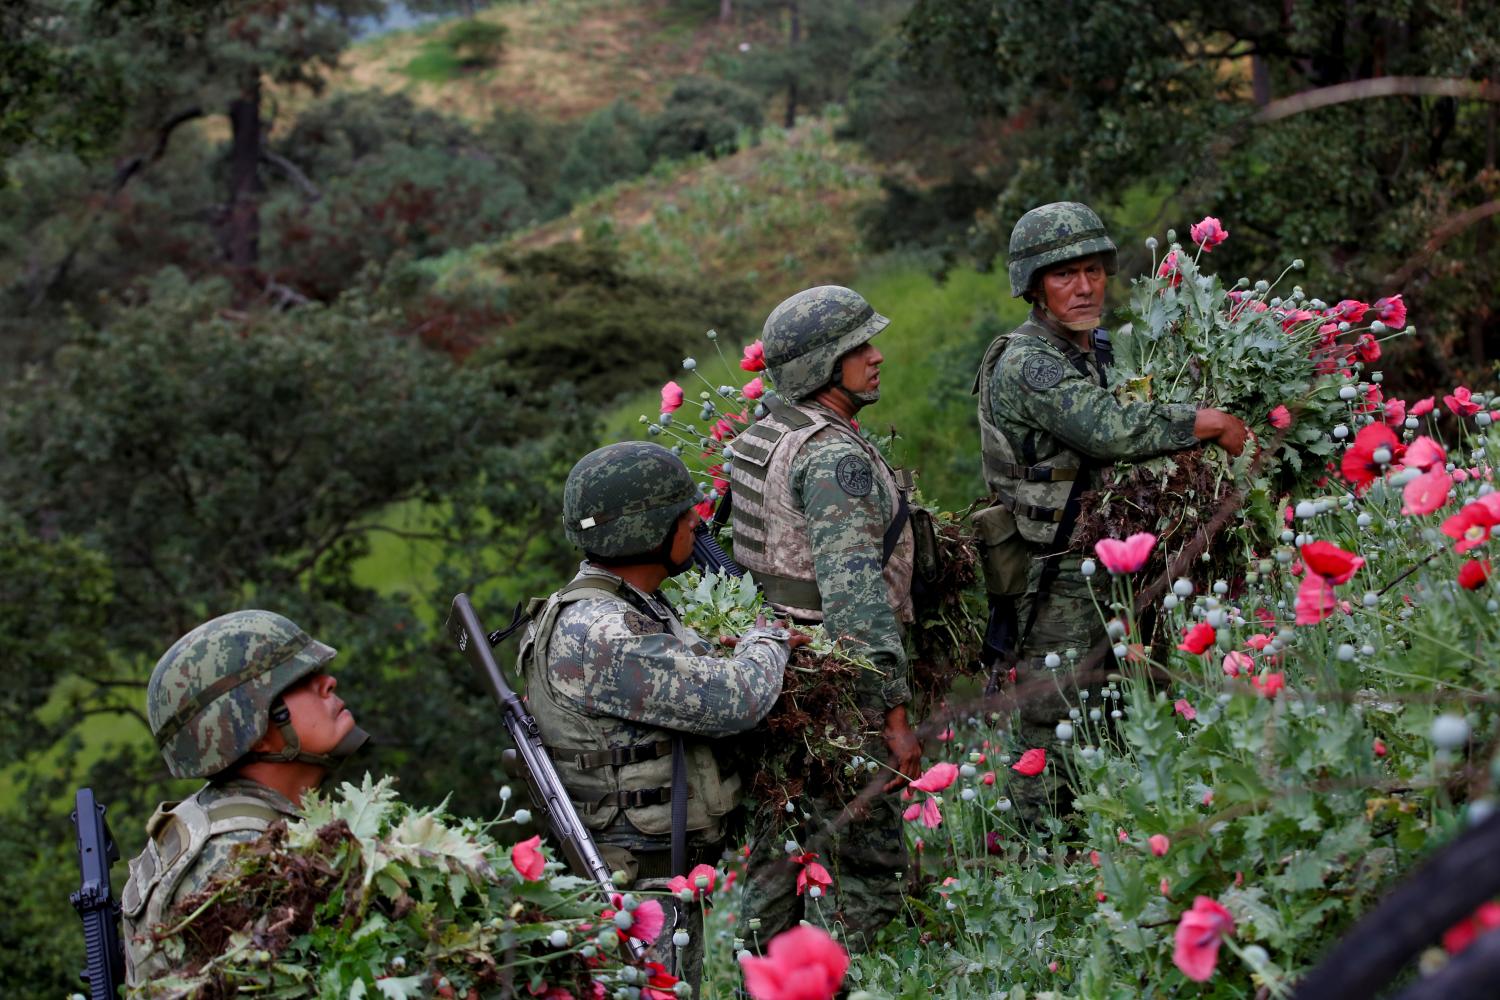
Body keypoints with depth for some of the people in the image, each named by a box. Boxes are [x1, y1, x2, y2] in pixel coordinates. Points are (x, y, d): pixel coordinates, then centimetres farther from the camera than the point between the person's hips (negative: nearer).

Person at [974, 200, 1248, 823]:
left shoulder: (1094, 347, 14)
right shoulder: (1025, 364, -18)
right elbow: (1111, 430, -31)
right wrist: (1209, 423, -20)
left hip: (1094, 567, 10)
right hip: (1049, 579, -10)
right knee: (1053, 736, -5)